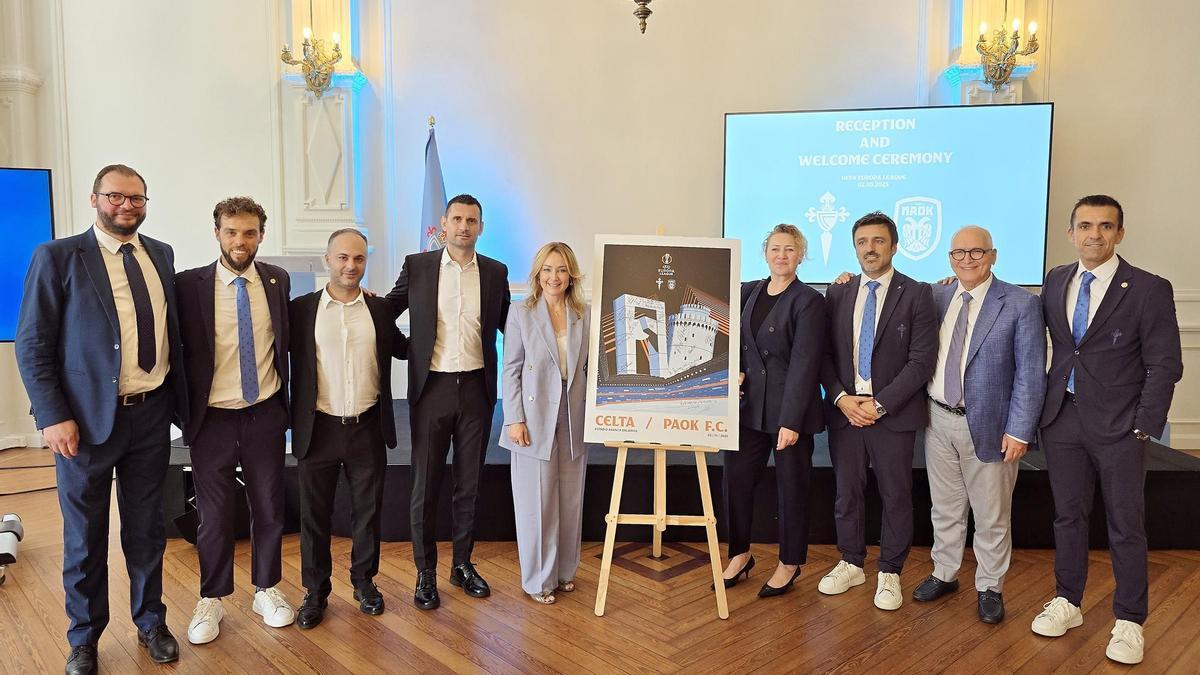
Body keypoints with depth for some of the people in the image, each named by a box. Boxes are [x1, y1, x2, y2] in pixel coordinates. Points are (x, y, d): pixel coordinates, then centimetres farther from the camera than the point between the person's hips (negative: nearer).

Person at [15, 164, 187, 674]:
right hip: (87, 419, -3)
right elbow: (32, 344, -8)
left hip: (151, 415, 3)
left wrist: (179, 399, 7)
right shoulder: (57, 257, -7)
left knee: (147, 528, 15)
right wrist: (52, 417, -14)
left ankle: (150, 623, 34)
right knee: (85, 536, 12)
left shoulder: (161, 255, 7)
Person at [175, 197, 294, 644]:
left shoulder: (277, 280, 1)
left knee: (269, 508, 11)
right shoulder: (189, 284, -7)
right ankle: (211, 599, 28)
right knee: (214, 515, 8)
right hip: (212, 418, -2)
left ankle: (266, 590, 30)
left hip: (265, 414, 2)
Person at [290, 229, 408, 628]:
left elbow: (403, 349, 15)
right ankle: (315, 592, 27)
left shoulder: (381, 309, 4)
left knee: (367, 511, 13)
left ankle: (365, 582, 32)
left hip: (367, 428, 1)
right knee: (314, 514, 10)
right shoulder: (301, 309, -2)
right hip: (318, 429, -1)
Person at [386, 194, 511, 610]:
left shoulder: (495, 272, 5)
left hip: (476, 388, 2)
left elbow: (509, 326, 11)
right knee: (426, 485, 5)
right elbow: (387, 312, 9)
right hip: (432, 388, -1)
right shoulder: (417, 266, 1)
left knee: (469, 482, 12)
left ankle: (463, 564, 28)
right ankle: (426, 572, 20)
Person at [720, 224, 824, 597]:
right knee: (736, 480, 7)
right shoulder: (749, 292, 8)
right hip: (749, 405, 5)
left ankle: (789, 564, 26)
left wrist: (791, 420, -19)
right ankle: (740, 555, 27)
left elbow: (804, 363, -15)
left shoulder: (809, 301, -9)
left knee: (791, 487, 8)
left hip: (790, 410, -5)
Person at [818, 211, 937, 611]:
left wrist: (880, 403, -13)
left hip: (893, 413, -3)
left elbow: (922, 360, -8)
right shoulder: (837, 293, 8)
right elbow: (824, 353, 7)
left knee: (896, 496, 7)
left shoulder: (916, 294, -3)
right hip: (844, 410, 3)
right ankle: (851, 564, 29)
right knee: (846, 492, 12)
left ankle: (890, 573, 23)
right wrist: (841, 398, -8)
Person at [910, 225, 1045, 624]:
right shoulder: (937, 297, 4)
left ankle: (990, 588, 27)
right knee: (945, 508, 17)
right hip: (938, 419, 4)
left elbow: (1031, 374, -9)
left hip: (987, 425, -4)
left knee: (991, 516, 10)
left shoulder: (1020, 304, -8)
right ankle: (944, 575, 34)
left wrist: (1019, 431, -14)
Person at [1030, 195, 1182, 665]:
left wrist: (1144, 426, -11)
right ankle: (1066, 603, 29)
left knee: (1126, 525, 6)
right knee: (1068, 516, 14)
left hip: (1118, 427, -4)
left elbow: (1165, 365, -8)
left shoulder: (1149, 289, -7)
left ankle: (1129, 623, 20)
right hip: (1063, 419, 4)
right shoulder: (1055, 281, 6)